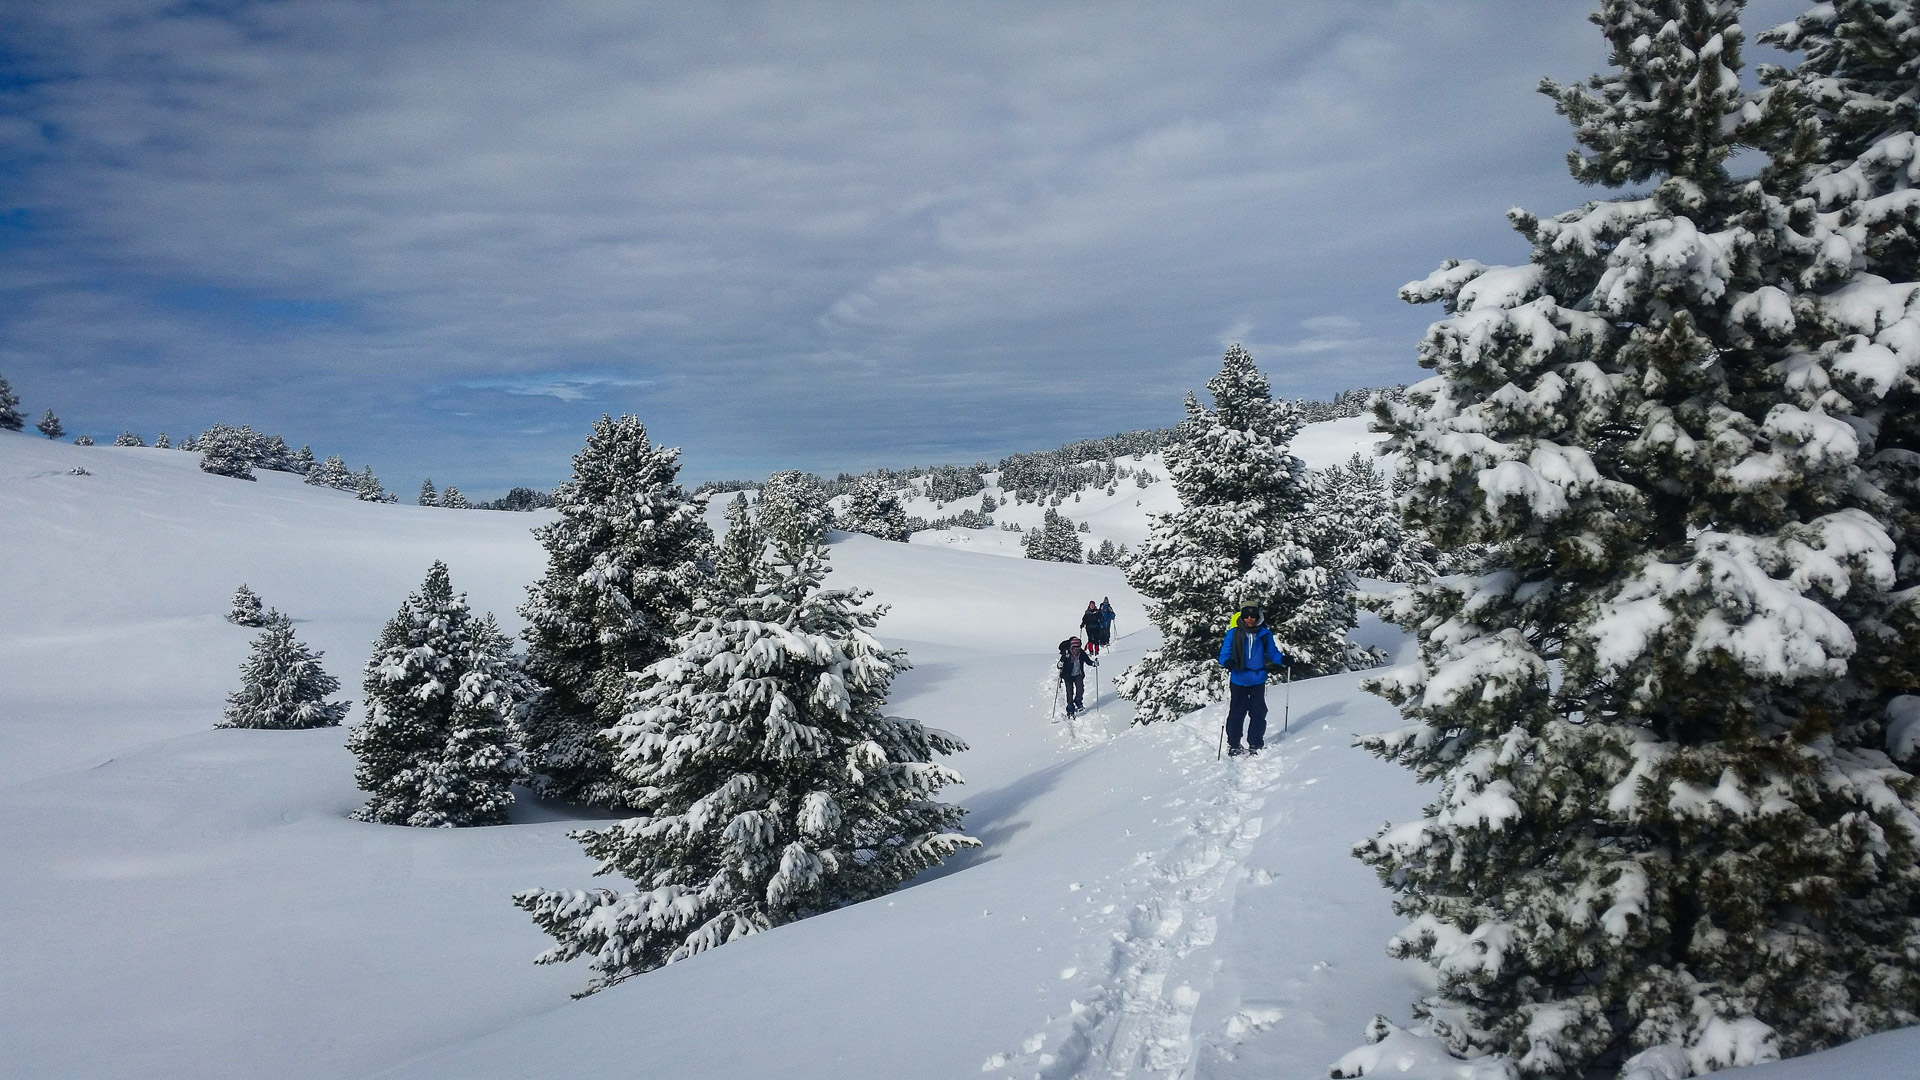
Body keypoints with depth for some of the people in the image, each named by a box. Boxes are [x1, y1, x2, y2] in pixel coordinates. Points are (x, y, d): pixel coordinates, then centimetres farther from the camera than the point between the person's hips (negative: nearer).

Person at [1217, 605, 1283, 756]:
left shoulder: (1264, 634, 3)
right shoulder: (1233, 633, -4)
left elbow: (1272, 652, 9)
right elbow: (1225, 652, -4)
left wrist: (1282, 659, -11)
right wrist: (1227, 662, -26)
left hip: (1258, 680, 2)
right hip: (1238, 680, -2)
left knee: (1258, 713, 5)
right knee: (1236, 713, 2)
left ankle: (1256, 744, 17)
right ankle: (1233, 744, 13)